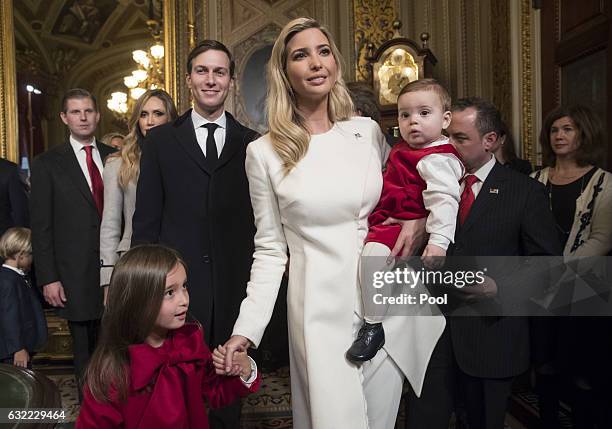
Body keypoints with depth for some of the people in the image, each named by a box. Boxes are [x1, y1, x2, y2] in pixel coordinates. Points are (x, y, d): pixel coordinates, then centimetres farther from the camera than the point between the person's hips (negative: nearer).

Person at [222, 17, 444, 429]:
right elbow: (270, 250, 0)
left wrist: (419, 221, -4)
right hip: (320, 307, -2)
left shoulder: (368, 131, 3)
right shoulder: (265, 152, -3)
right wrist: (246, 330, -7)